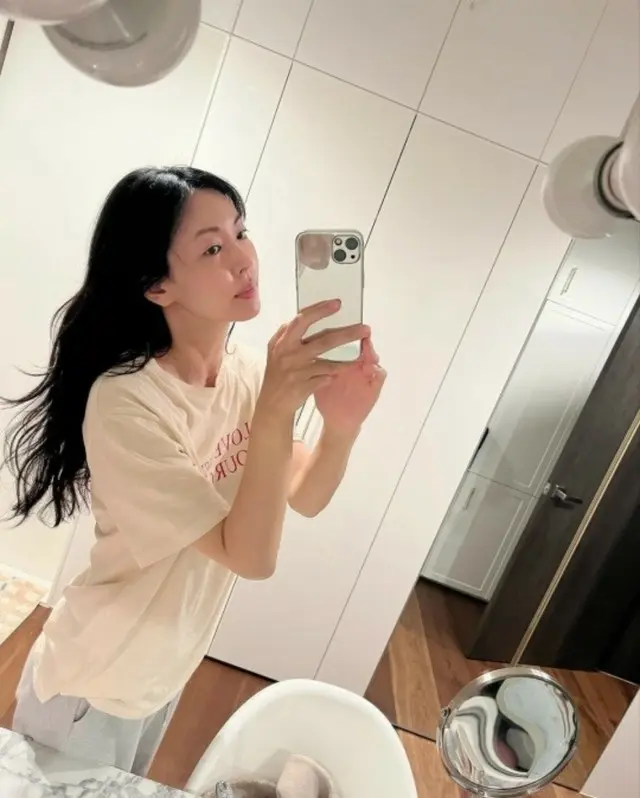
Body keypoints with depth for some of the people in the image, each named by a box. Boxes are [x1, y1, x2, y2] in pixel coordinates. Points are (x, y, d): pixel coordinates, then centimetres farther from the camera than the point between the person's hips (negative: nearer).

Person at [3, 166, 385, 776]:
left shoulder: (249, 370, -14)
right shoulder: (125, 402, -33)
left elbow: (305, 500, -10)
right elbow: (251, 556, -32)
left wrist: (342, 426, -29)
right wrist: (277, 407, -43)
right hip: (94, 685, -6)